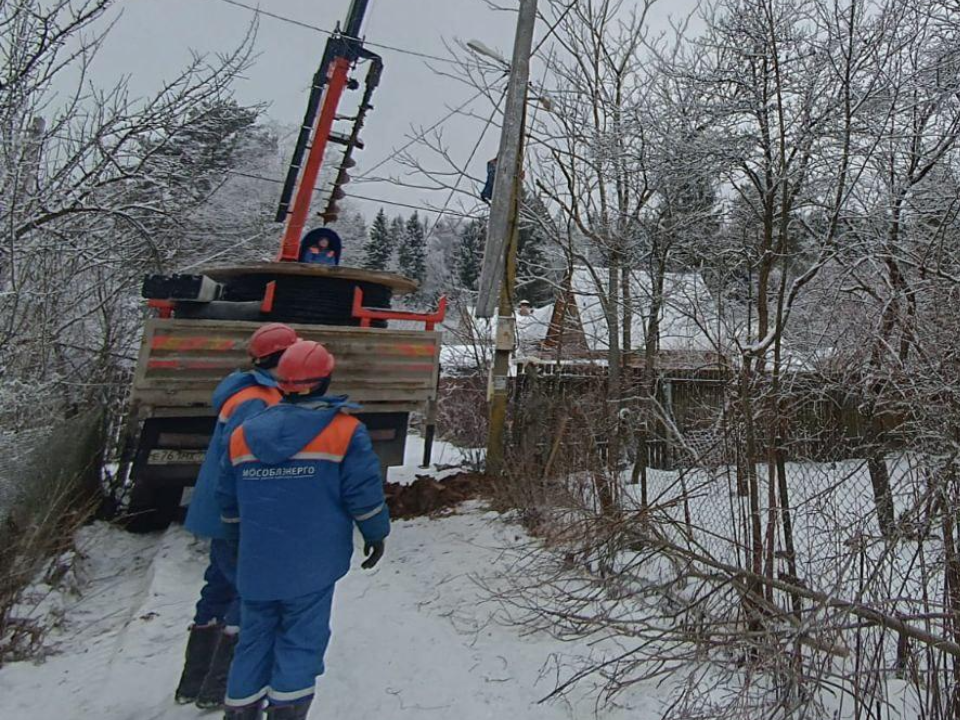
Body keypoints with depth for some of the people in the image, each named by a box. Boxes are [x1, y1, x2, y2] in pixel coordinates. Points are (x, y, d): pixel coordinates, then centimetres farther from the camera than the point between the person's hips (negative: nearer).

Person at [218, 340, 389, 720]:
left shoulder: (243, 434, 4)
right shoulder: (344, 431, -11)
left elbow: (228, 501, 13)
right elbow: (364, 494, -12)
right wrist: (376, 535, 6)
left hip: (255, 566, 5)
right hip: (311, 566, -4)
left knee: (254, 641, 20)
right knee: (300, 644, 9)